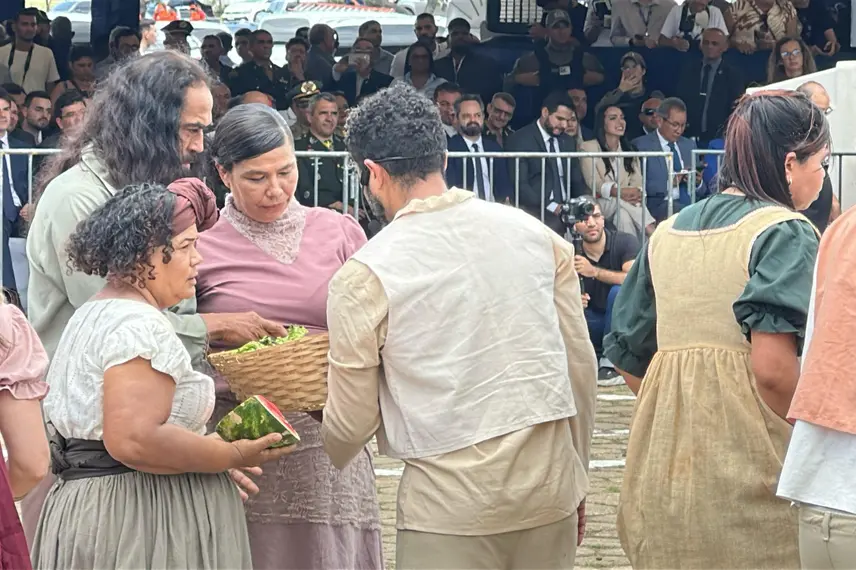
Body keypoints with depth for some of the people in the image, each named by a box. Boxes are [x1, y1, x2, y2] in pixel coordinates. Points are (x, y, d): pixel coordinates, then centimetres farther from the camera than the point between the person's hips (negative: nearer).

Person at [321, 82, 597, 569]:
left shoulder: (365, 275, -7)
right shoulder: (536, 235, 4)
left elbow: (351, 422, -1)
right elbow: (581, 364, 8)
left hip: (452, 498, -4)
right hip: (551, 486, 4)